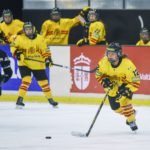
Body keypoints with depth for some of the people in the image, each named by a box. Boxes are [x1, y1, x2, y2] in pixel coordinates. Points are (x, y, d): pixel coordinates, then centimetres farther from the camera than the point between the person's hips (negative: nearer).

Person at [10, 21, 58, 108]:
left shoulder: (39, 39, -5)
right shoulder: (20, 39, -8)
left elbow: (45, 50, -2)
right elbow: (13, 46, 1)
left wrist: (48, 58, -16)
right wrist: (17, 53, -17)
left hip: (38, 65, 2)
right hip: (24, 64, -2)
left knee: (43, 81, 7)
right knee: (26, 80, -21)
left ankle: (50, 99, 24)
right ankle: (20, 100, -15)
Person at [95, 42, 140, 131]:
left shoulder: (127, 65, -36)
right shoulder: (104, 62, -24)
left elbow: (135, 82, -29)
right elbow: (98, 74, -5)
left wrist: (126, 91, -39)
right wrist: (104, 80, -25)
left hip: (126, 84, -4)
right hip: (113, 85, 4)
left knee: (124, 100, -26)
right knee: (115, 106, 3)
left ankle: (131, 120, -4)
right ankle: (131, 112, 33)